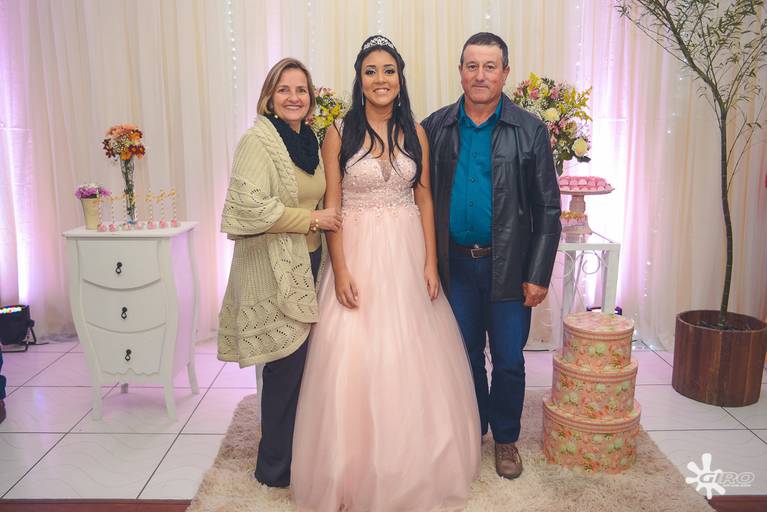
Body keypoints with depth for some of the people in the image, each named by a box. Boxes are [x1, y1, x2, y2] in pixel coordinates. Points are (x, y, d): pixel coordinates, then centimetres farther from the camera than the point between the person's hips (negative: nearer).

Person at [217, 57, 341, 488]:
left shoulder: (310, 141, 14)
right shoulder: (258, 141, -11)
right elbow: (251, 205, -22)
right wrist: (311, 219, -15)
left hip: (309, 263, 7)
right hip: (273, 269, -7)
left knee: (303, 360, 11)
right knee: (287, 364, -1)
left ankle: (299, 450, 29)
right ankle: (277, 465, 19)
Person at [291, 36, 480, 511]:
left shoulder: (415, 132, 6)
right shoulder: (340, 132, -2)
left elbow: (424, 198, 6)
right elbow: (332, 205, -4)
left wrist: (431, 262, -1)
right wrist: (340, 270, -12)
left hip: (407, 253, 3)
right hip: (358, 252, -2)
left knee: (412, 358, 10)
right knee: (355, 360, 2)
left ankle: (414, 464, 31)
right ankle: (357, 469, 22)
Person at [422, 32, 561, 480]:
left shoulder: (530, 130, -4)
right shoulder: (436, 127, 1)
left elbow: (548, 209, -3)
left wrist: (539, 274, -8)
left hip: (510, 267, -1)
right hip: (456, 264, 2)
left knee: (508, 360, 8)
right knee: (466, 354, 16)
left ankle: (506, 440, 31)